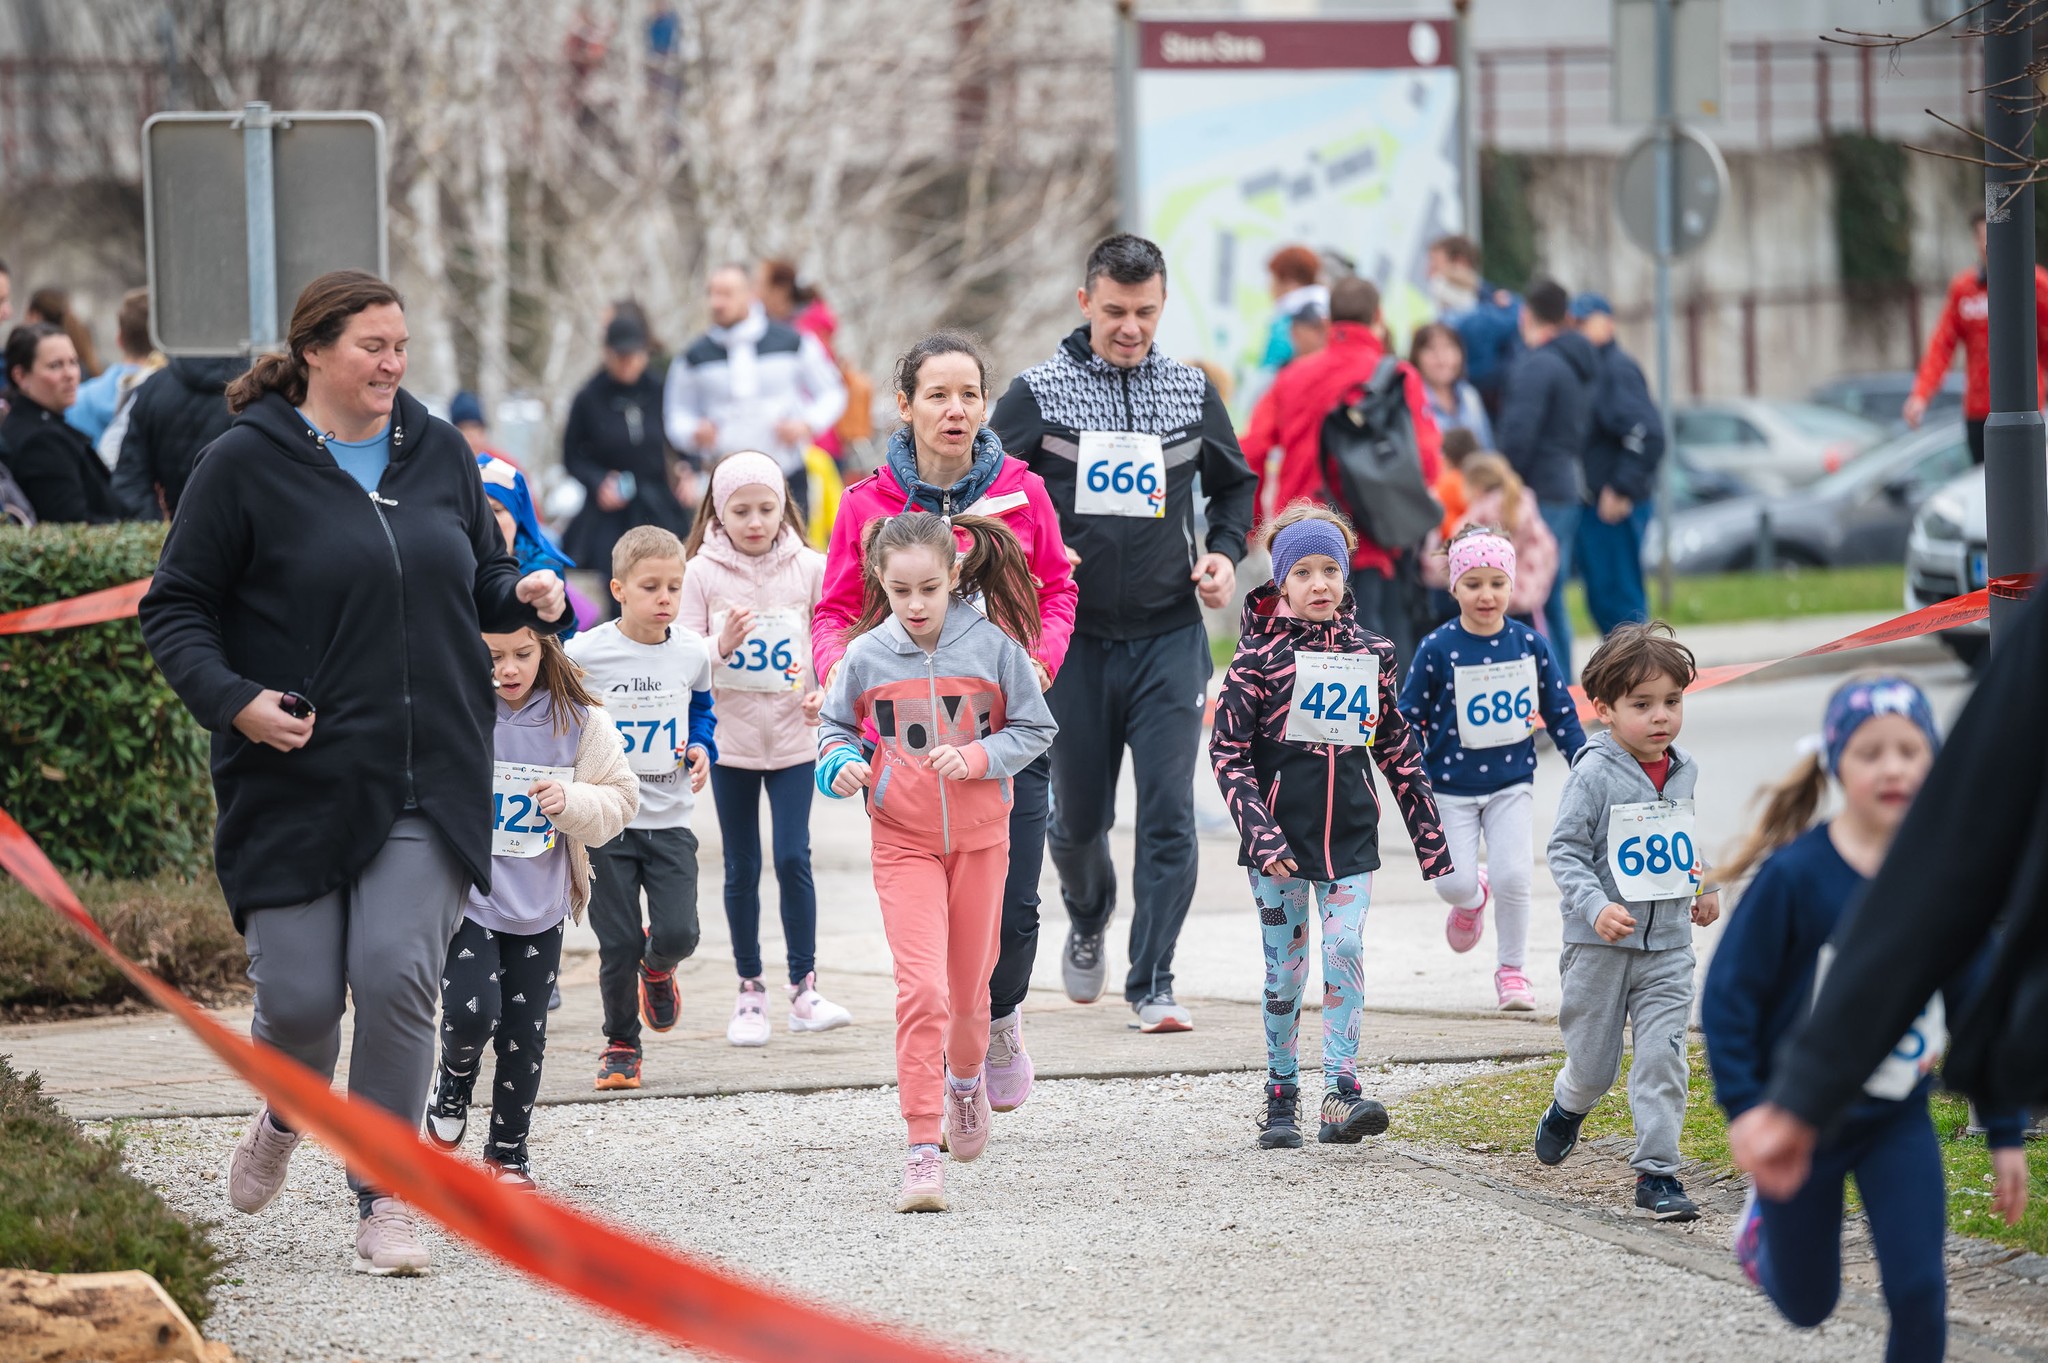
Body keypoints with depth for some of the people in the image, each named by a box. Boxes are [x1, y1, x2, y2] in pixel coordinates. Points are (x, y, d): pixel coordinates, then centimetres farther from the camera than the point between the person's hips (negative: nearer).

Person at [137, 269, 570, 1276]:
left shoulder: (438, 453, 10)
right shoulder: (247, 464, -4)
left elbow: (479, 578, 22)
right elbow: (174, 609, -1)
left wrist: (526, 594, -1)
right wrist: (231, 697, -16)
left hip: (431, 777, 2)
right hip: (297, 776, -2)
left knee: (397, 975, -12)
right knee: (299, 996, -2)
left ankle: (384, 1199, -3)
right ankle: (285, 1120, 33)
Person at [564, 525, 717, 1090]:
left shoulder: (692, 652, -1)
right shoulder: (585, 654, -11)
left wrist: (702, 749, -1)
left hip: (670, 817, 2)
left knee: (678, 933, -9)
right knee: (618, 943, 0)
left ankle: (657, 967, 28)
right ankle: (620, 1044, 20)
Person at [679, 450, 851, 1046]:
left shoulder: (810, 568, 0)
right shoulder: (702, 572, -2)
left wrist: (826, 691, -13)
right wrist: (722, 644, -20)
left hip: (794, 734, -1)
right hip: (729, 735, 1)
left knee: (793, 857, -9)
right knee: (742, 867, 6)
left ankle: (804, 987, 1)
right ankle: (750, 990, 16)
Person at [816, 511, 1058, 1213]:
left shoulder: (993, 646, -7)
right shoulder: (865, 656, -4)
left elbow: (1034, 728, 0)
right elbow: (836, 725, 11)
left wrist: (977, 756, -16)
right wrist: (841, 764, -10)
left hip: (980, 837, 1)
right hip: (904, 843, -1)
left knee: (968, 988, 15)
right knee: (921, 988, -16)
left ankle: (966, 1077, 49)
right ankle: (923, 1150, -16)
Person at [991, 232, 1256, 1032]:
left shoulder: (1192, 394, 6)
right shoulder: (1038, 395, -2)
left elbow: (1234, 485, 21)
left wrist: (1225, 553, 3)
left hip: (1170, 636, 1)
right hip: (1074, 636, -1)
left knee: (1169, 811, -9)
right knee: (1078, 814, 10)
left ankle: (1153, 981, -4)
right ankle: (1087, 922, 41)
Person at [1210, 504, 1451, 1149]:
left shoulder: (1371, 653, 5)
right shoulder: (1260, 657, -5)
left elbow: (1398, 749, 13)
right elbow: (1227, 752, -6)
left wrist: (1430, 838, 13)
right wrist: (1261, 834, -16)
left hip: (1350, 835, 2)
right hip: (1279, 841, -2)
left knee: (1345, 951, -10)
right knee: (1285, 966, 3)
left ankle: (1341, 1093, -12)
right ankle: (1281, 1101, 13)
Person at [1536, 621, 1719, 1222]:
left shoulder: (1684, 770, 5)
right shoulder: (1594, 774, -15)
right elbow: (1566, 850, -15)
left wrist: (1700, 888, 25)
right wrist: (1596, 906, -27)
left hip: (1668, 944, 4)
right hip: (1599, 946, -4)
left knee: (1664, 1056, -6)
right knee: (1594, 1063, 8)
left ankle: (1657, 1172, -2)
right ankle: (1568, 1108, 42)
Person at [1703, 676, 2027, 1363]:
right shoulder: (1796, 875, -20)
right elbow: (1728, 996, -15)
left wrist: (2006, 1133, 4)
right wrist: (1747, 1114, -20)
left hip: (1899, 1123, 2)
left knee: (1919, 1292, -10)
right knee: (1807, 1304, 15)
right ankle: (1766, 1218, 49)